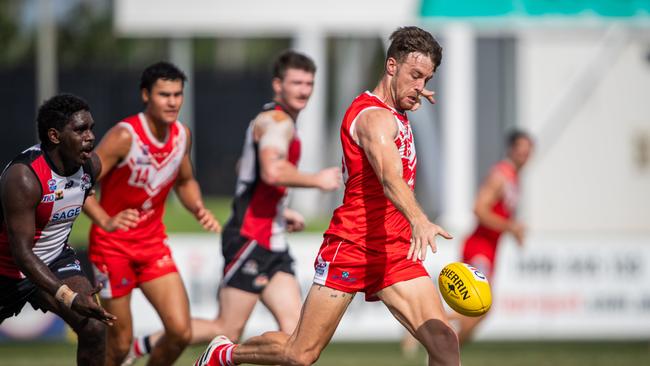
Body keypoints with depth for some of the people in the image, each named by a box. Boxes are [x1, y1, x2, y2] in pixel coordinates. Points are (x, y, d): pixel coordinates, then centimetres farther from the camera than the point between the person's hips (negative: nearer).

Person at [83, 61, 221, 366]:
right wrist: (106, 221, -37)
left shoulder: (182, 135, 0)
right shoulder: (124, 136, -20)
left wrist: (198, 209, -1)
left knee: (180, 332, -8)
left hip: (153, 243, 5)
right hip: (112, 245, -5)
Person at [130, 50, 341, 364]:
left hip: (272, 242, 10)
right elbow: (272, 171, -31)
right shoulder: (277, 120, -12)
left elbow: (246, 169, 32)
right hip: (249, 240, -10)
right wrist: (317, 180, -19)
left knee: (294, 325, -2)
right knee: (228, 331, -7)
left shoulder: (279, 121, 20)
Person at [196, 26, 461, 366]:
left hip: (394, 252, 8)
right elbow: (390, 179, -36)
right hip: (351, 247, -8)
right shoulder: (375, 117, -15)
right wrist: (419, 220, -53)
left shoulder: (395, 114, 15)